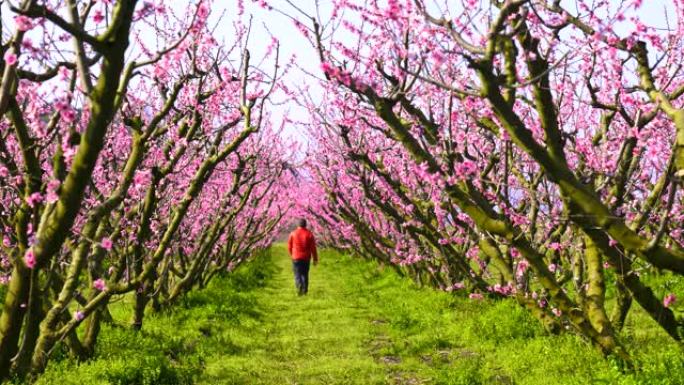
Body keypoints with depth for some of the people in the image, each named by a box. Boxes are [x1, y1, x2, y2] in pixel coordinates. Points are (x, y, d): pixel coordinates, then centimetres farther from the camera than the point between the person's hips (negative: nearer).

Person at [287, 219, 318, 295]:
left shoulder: (293, 234, -3)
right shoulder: (309, 234, -4)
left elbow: (289, 246, 5)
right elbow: (313, 247, -4)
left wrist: (292, 254, 24)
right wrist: (315, 259, 3)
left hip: (296, 257, -1)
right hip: (306, 257, 1)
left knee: (297, 274, 2)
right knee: (305, 274, 14)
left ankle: (299, 286, -23)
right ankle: (304, 290, 15)